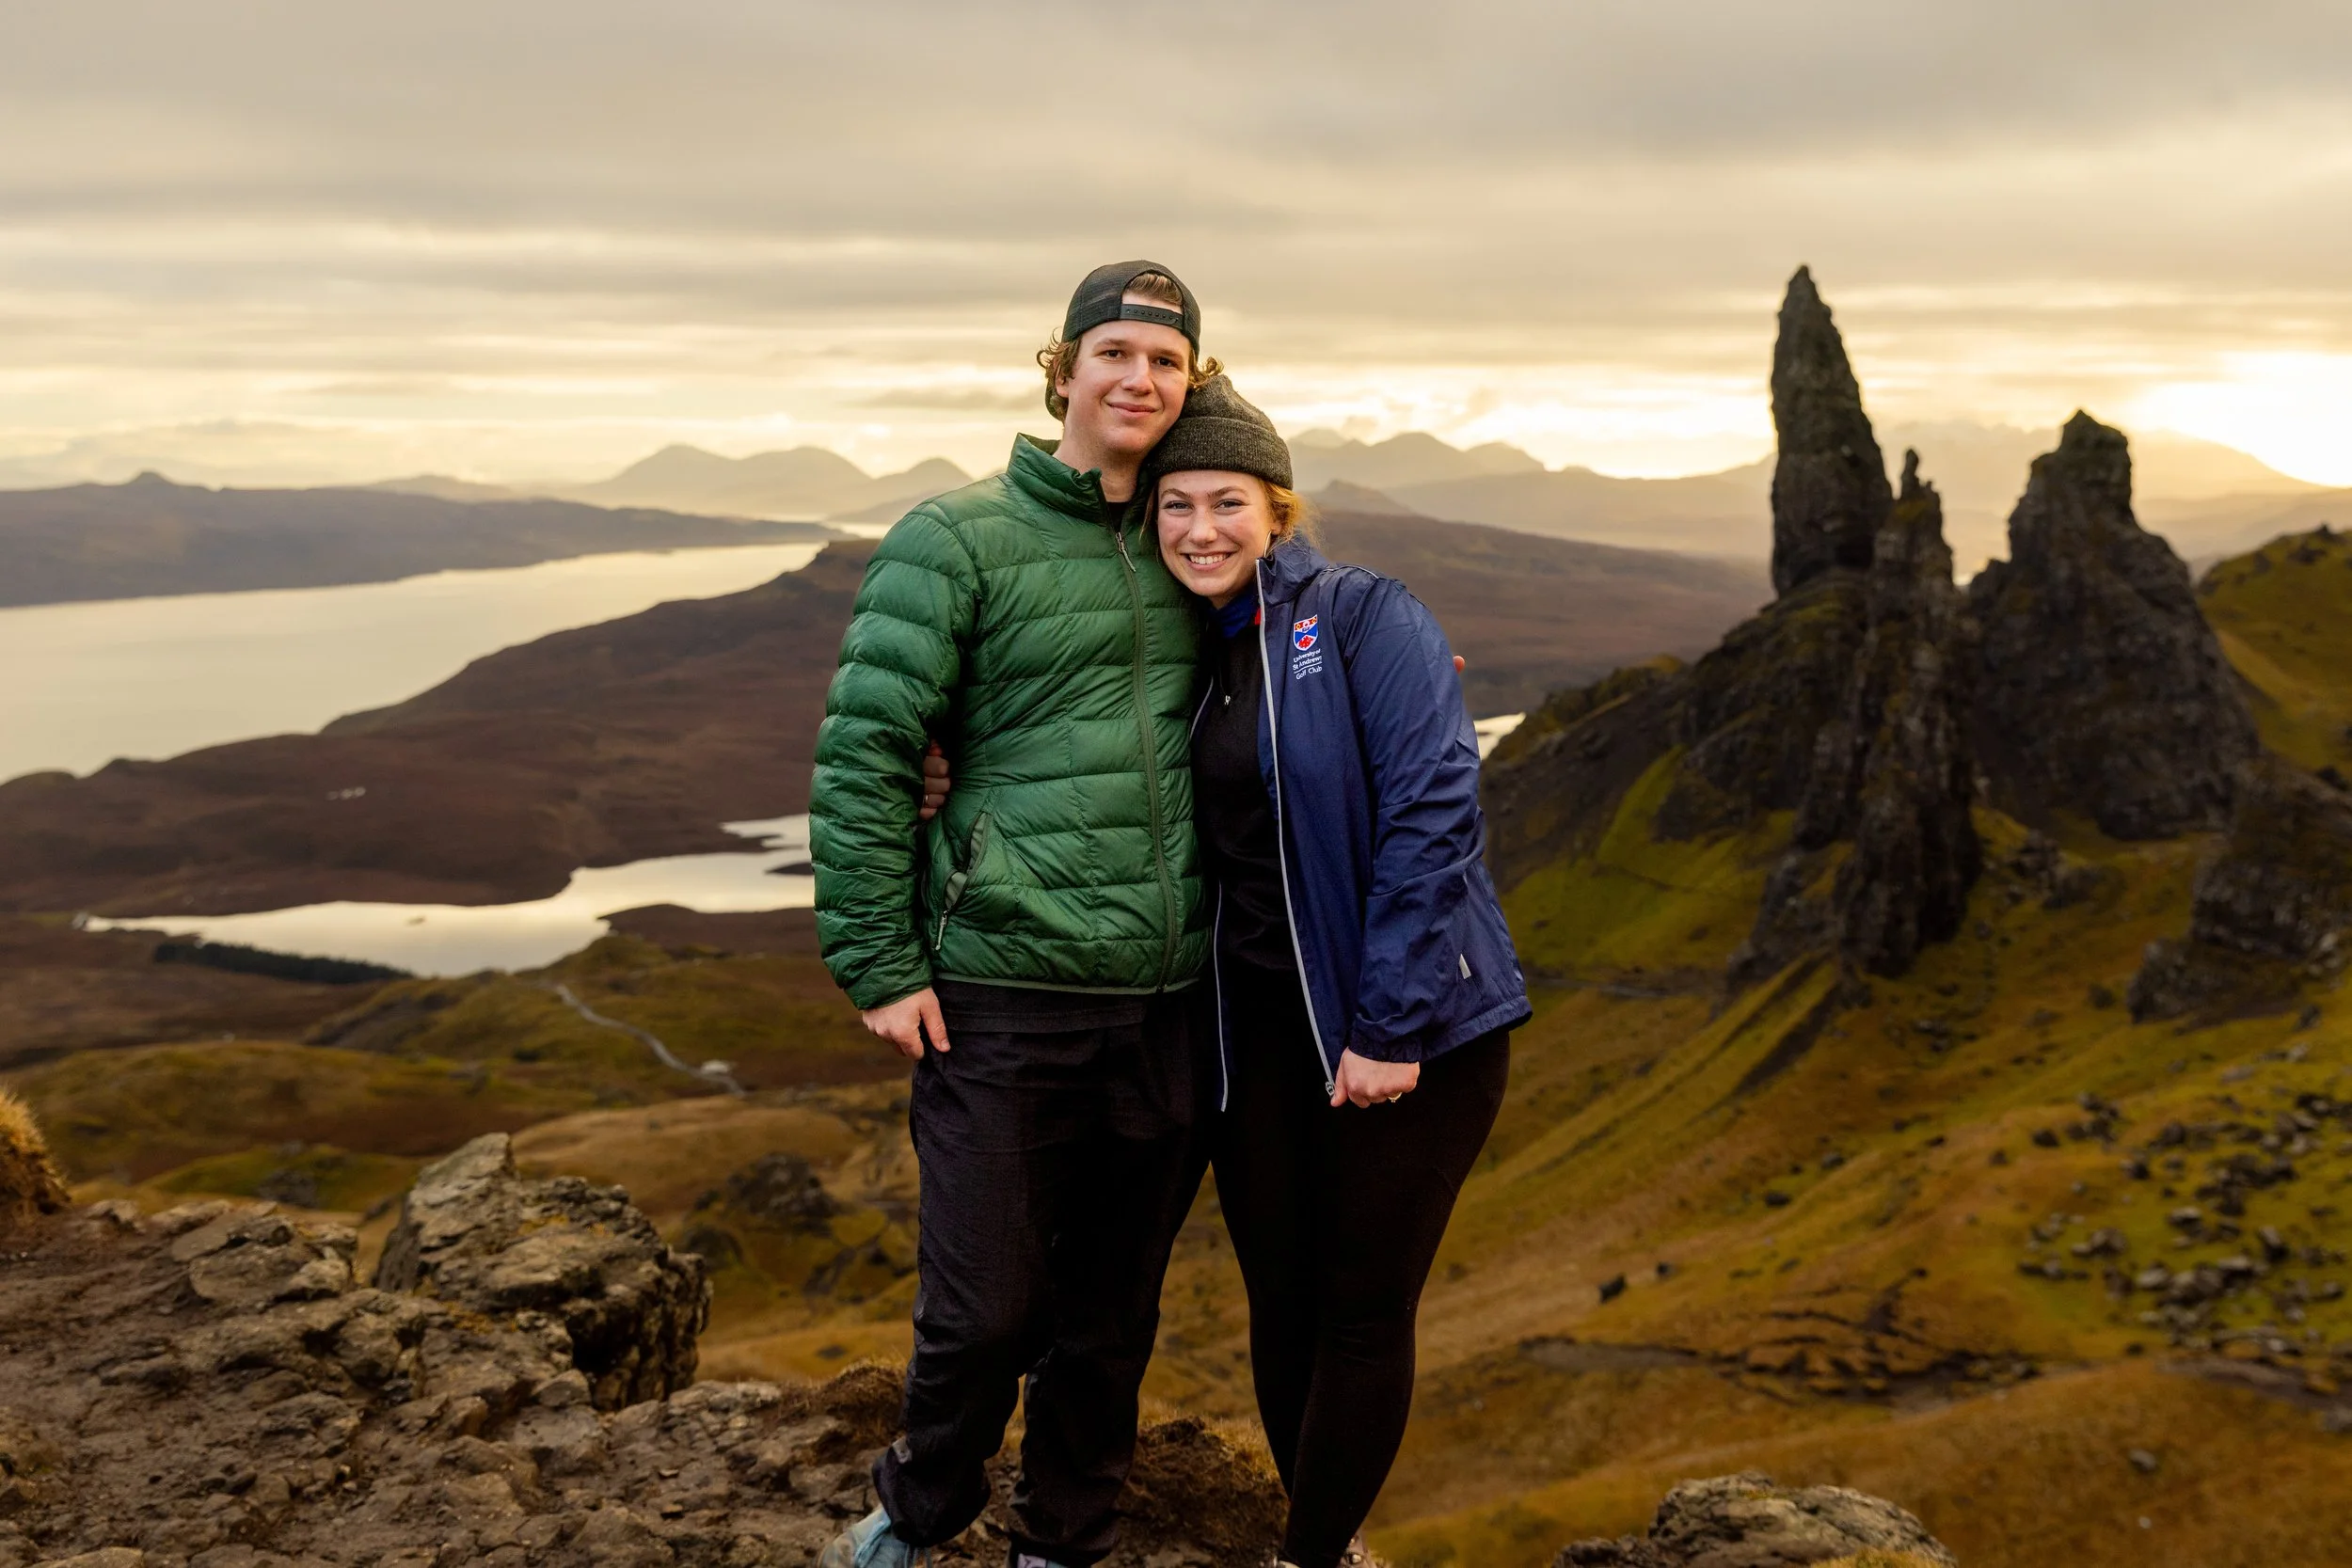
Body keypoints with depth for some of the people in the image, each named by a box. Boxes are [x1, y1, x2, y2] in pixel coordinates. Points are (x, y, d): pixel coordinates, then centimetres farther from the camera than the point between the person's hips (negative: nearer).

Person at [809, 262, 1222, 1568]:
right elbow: (863, 751, -6)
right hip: (1003, 992, -4)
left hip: (1167, 1001, 4)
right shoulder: (957, 540, -4)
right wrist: (877, 966, -9)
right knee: (984, 1309, 2)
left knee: (1113, 1311, 14)